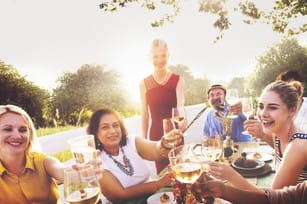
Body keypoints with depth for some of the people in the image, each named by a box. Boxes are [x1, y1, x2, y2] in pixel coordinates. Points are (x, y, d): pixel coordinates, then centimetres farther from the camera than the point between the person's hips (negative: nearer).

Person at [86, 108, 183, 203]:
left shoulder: (132, 141, -6)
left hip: (149, 196, 5)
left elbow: (155, 150, -25)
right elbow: (120, 195, -18)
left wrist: (165, 144, -48)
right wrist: (159, 183, -20)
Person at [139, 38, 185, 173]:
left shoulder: (178, 80, -6)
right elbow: (145, 115, 3)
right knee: (161, 172, 8)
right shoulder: (144, 83, -1)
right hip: (155, 134, 1)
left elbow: (181, 105, -22)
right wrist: (144, 139, 5)